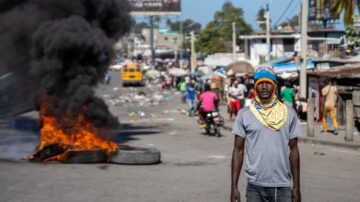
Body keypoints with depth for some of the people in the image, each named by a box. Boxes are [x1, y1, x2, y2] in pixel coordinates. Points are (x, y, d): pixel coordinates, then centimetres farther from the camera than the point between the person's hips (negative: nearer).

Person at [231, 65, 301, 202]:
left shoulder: (289, 114, 4)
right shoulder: (244, 114, 1)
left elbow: (293, 150, 7)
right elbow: (238, 151, 2)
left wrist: (296, 187, 5)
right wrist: (234, 187, -3)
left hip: (283, 186, 1)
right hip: (255, 187, -1)